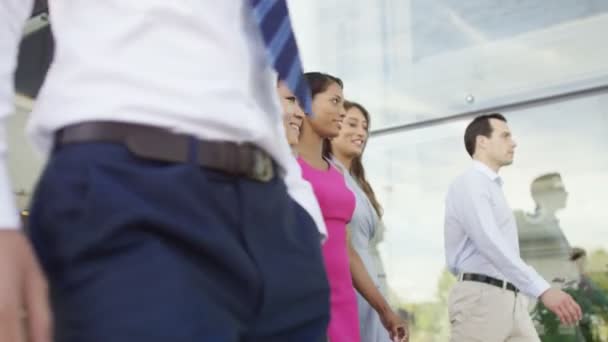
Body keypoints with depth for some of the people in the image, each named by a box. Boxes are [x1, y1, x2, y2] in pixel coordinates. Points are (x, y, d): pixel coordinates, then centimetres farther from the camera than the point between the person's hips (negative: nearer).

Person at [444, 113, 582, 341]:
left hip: (510, 300, 9)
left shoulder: (492, 188, 22)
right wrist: (543, 290, -31)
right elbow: (490, 243, -24)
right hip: (481, 299, -9)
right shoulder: (470, 183, -9)